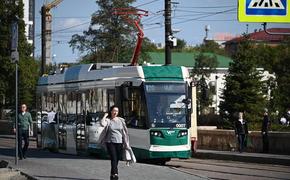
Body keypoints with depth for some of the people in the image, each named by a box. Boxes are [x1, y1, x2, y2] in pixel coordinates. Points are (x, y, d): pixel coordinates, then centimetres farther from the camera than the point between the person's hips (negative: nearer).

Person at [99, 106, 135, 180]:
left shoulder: (121, 120, 9)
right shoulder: (108, 120, -1)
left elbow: (124, 132, 12)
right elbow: (102, 124, -24)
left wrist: (125, 142, 9)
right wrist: (105, 116, -9)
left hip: (119, 142, 3)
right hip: (110, 142, -3)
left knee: (117, 160, 6)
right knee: (114, 159, -17)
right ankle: (115, 174, -27)